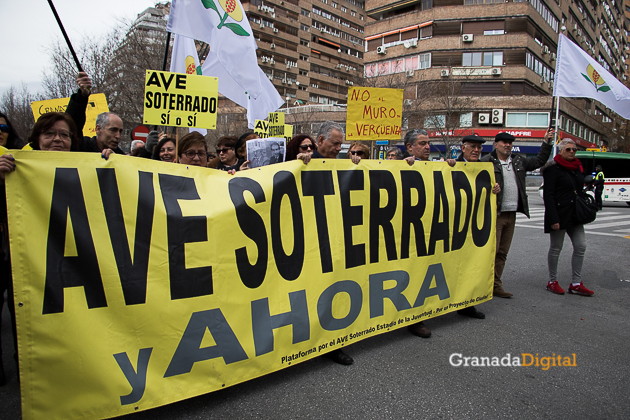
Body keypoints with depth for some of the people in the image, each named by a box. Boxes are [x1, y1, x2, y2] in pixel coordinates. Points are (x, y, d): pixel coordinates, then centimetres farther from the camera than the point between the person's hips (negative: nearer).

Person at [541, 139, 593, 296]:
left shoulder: (577, 167, 14)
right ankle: (552, 281, 15)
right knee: (556, 248, 2)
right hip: (559, 214, -7)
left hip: (574, 215, 8)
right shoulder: (553, 169, -10)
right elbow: (548, 195, -15)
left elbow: (579, 189, 23)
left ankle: (576, 283, 13)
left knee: (580, 246, 5)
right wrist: (553, 219, -21)